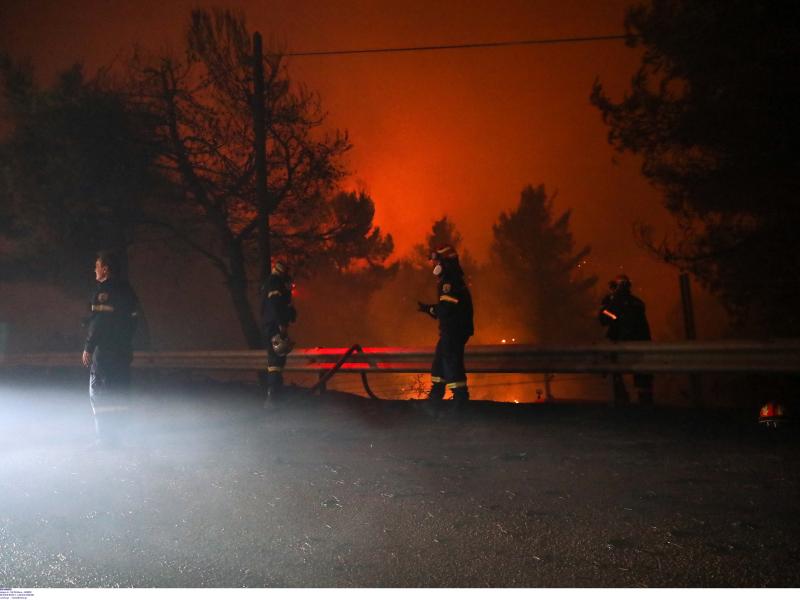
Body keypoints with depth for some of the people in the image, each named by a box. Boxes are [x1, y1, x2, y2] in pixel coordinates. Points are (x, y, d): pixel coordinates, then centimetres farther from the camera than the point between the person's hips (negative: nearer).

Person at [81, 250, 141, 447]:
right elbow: (134, 319, 16)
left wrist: (88, 348, -14)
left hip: (104, 350, -8)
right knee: (119, 391, 11)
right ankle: (116, 434, 15)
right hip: (124, 349, 8)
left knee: (99, 392, -3)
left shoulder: (103, 290, -10)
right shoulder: (127, 289, 14)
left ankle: (104, 436, -6)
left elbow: (98, 322, -17)